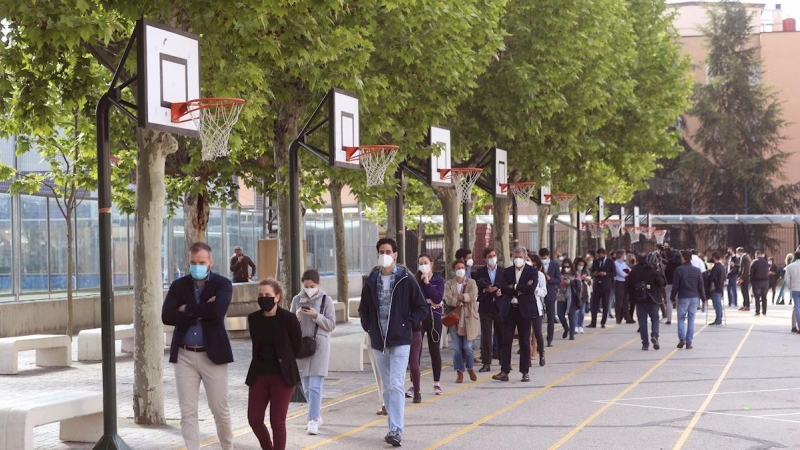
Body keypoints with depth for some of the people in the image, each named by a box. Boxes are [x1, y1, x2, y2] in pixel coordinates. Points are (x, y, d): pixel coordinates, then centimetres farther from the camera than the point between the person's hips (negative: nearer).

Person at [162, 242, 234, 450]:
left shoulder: (222, 284, -2)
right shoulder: (178, 285, 6)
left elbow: (217, 310, -21)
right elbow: (167, 316, -8)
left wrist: (187, 309, -11)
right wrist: (200, 313, -14)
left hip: (213, 354, -2)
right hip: (184, 356, 2)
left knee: (220, 410, 5)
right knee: (188, 412, 1)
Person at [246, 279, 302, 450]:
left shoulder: (288, 318, -13)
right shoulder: (253, 318, 0)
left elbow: (297, 345, 0)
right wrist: (263, 363, 13)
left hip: (282, 375, -4)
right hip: (259, 374, 4)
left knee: (277, 422, -1)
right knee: (254, 419, 4)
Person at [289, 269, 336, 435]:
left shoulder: (326, 300, -2)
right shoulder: (297, 300, 6)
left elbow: (331, 325, -3)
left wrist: (316, 315, -16)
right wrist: (296, 317, -11)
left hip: (319, 345, -4)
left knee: (315, 386, -11)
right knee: (306, 387, 10)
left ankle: (313, 420, -11)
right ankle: (316, 416, 25)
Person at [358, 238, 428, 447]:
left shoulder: (406, 280, -4)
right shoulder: (371, 281, 7)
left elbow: (422, 307, -2)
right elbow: (363, 309, 18)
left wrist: (407, 323, -9)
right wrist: (368, 326, 4)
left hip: (400, 341, -5)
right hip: (378, 342, 5)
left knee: (395, 385, -13)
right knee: (387, 387, 11)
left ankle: (396, 430, -14)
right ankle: (393, 427, 19)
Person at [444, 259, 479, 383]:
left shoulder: (471, 283, 8)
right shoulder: (449, 284, 7)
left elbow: (473, 295, -11)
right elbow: (448, 300, -8)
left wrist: (458, 297, -11)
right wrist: (461, 301, -13)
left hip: (468, 318, 0)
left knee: (468, 346, -1)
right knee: (456, 347, -1)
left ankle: (470, 368, 22)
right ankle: (459, 372, 8)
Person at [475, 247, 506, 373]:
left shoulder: (503, 272, 6)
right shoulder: (480, 272, 7)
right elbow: (476, 288, 3)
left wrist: (501, 292, -15)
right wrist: (486, 290, -13)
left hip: (500, 306, 0)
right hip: (485, 307, 0)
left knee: (502, 335, 4)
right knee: (486, 336, -2)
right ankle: (486, 363, 0)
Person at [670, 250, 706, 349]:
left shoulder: (679, 270, -8)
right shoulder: (697, 270, 2)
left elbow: (675, 285, -7)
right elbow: (701, 286, 3)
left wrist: (673, 297, 3)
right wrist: (703, 298, 11)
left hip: (683, 297, -3)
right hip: (694, 297, 3)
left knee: (681, 318, 8)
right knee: (691, 320, 5)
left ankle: (682, 338, -9)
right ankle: (689, 342, 3)